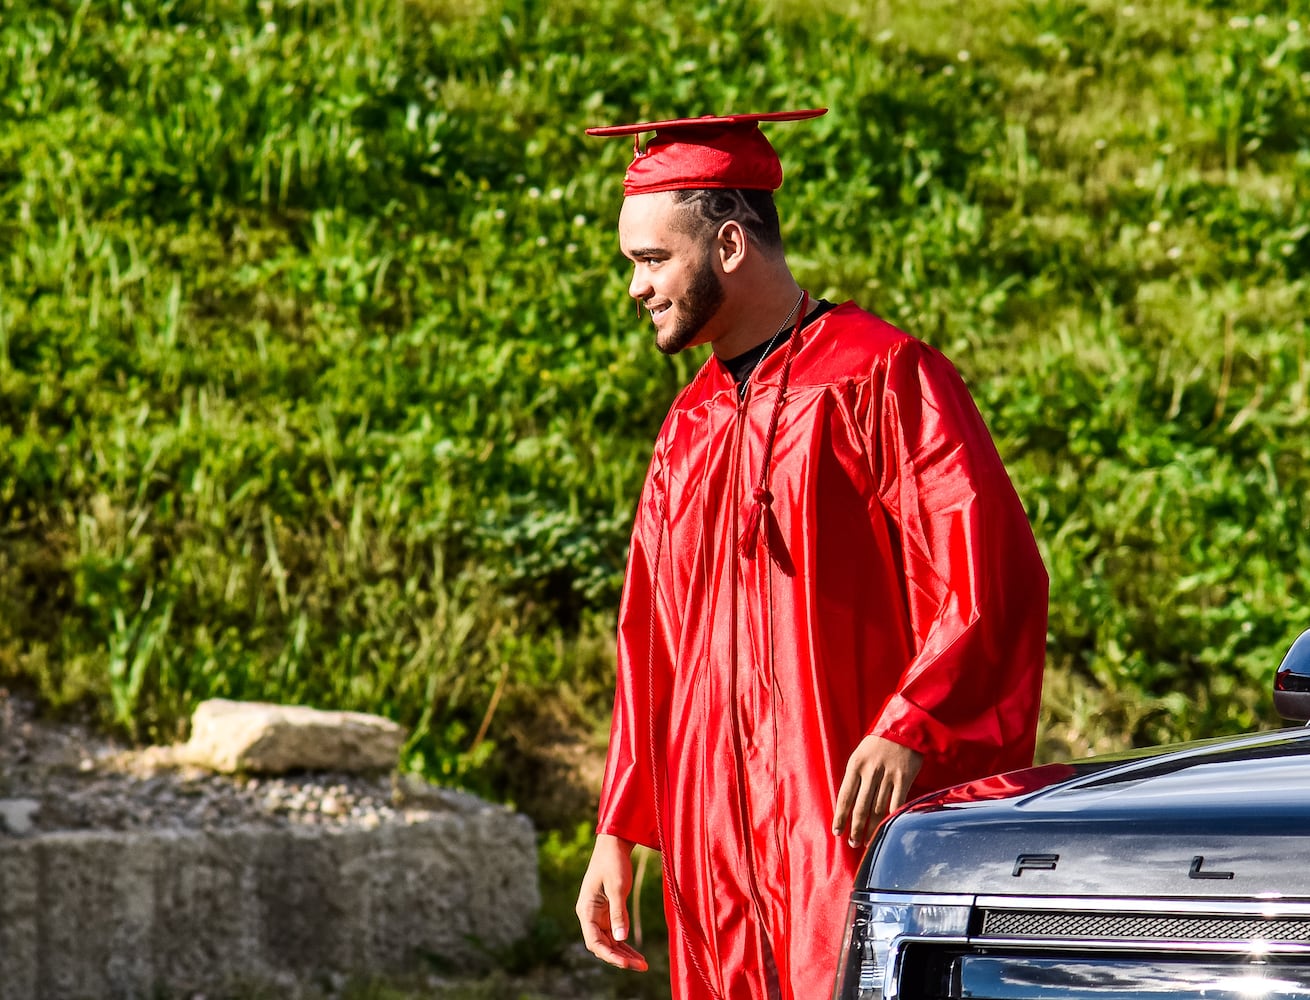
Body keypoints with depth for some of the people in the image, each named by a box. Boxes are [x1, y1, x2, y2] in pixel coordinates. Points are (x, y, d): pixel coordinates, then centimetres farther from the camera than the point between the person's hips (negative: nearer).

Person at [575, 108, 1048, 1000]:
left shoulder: (881, 380, -6)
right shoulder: (691, 426, 19)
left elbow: (992, 582, -14)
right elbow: (651, 647, 22)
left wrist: (909, 729, -27)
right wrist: (619, 832, 16)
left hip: (849, 829, -7)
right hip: (715, 844, 7)